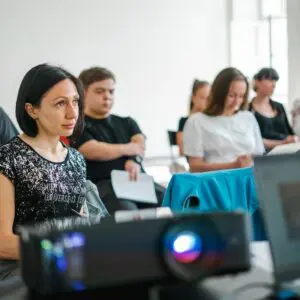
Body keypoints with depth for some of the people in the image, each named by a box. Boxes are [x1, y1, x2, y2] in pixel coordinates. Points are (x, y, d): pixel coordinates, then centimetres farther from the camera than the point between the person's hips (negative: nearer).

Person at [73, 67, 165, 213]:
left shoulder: (126, 122, 26)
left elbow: (139, 144, 8)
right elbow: (95, 151, -8)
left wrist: (135, 160, -15)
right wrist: (127, 149, 5)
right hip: (102, 185, -5)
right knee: (128, 213, -37)